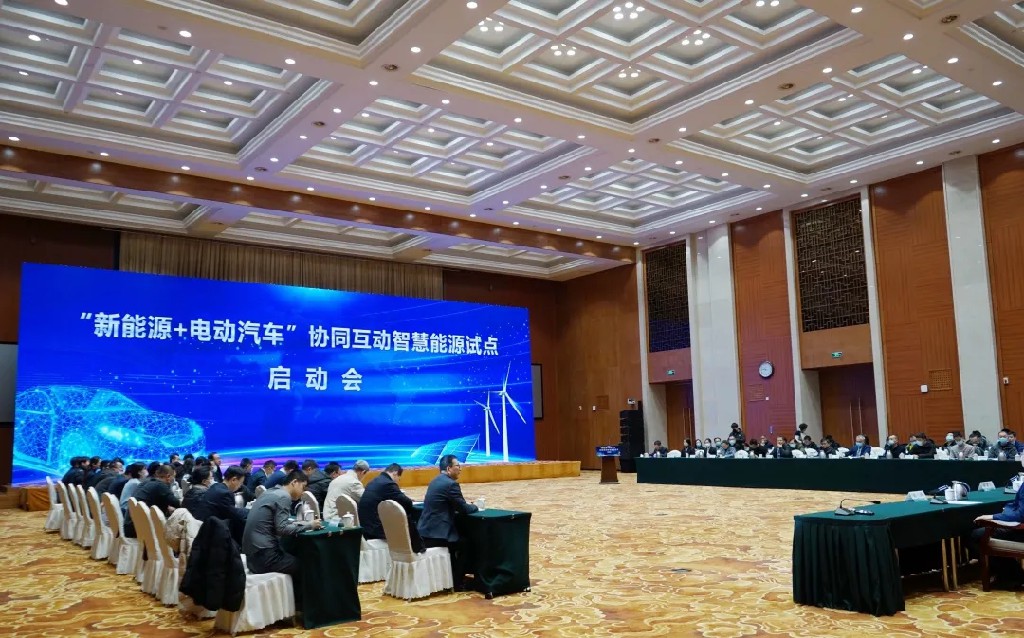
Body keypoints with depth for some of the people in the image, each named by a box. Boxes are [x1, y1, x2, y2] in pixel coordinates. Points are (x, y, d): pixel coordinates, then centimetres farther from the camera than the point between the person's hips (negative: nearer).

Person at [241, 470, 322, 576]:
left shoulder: (271, 492, 14)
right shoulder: (283, 497, -12)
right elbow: (282, 529, -18)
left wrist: (296, 522, 9)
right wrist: (309, 525, -10)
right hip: (264, 555, -9)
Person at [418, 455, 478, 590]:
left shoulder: (437, 480, 15)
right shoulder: (451, 484, -15)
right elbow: (464, 509, -10)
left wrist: (466, 504, 13)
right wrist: (475, 507, 10)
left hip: (425, 531, 9)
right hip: (436, 534, -9)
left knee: (458, 540, 26)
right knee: (463, 544, 12)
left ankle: (451, 577, 31)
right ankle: (458, 582, 18)